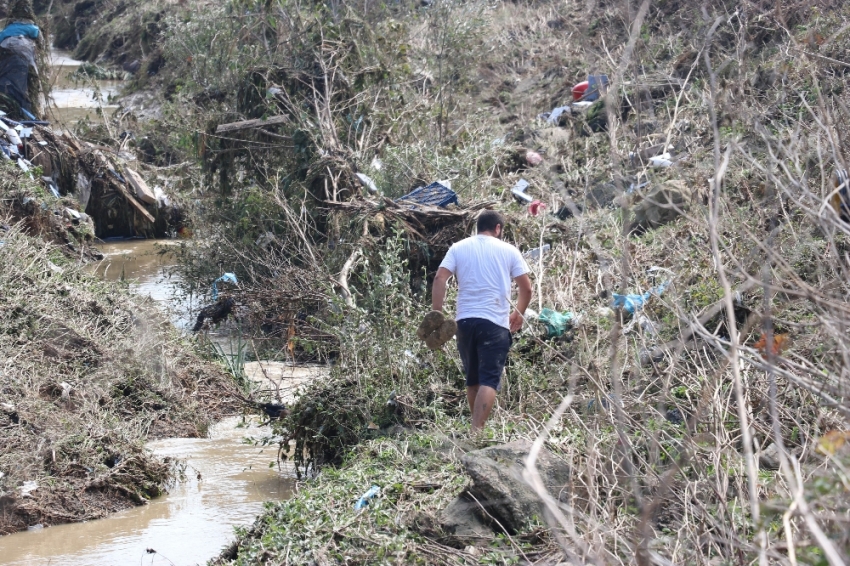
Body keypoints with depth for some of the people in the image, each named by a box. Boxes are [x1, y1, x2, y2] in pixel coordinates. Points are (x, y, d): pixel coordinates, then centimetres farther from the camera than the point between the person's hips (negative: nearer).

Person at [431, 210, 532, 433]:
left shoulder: (458, 248, 10)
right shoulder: (508, 251, 6)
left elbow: (440, 279, -3)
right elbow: (526, 288, 4)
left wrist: (437, 314, -3)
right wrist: (519, 313, 21)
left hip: (464, 320, 3)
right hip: (496, 322, -3)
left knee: (472, 379, 17)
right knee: (489, 380, -8)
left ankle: (477, 427, 27)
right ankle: (477, 431, -23)